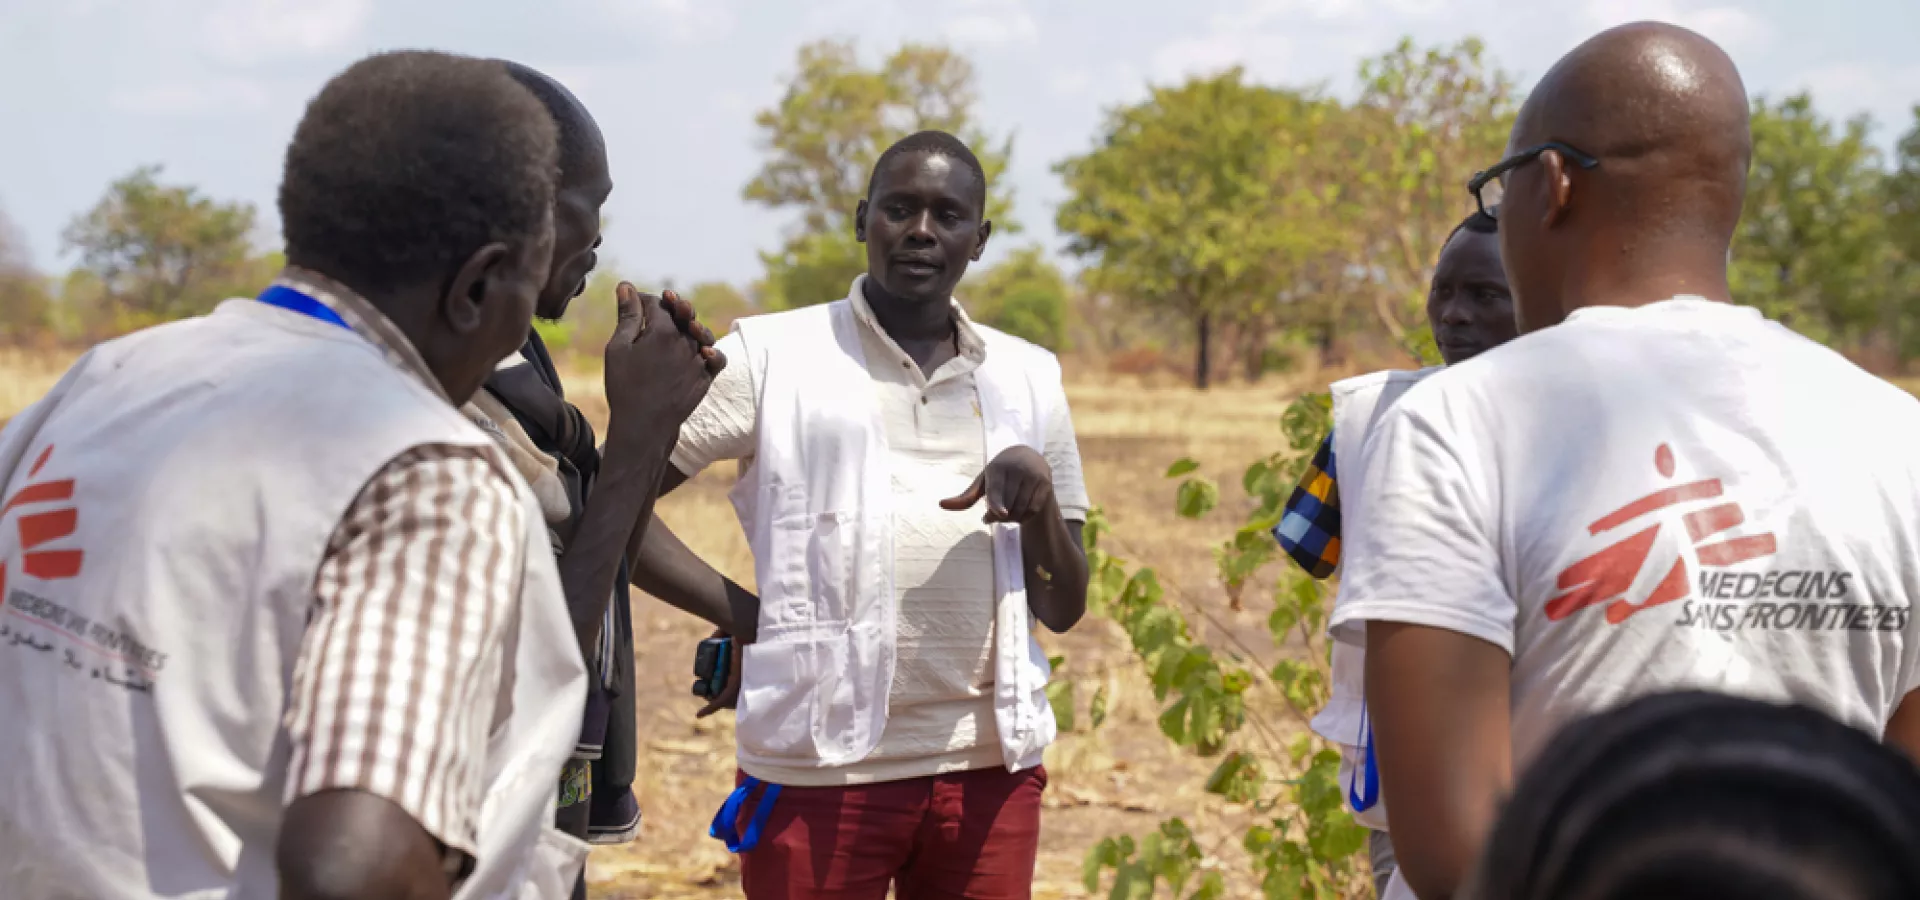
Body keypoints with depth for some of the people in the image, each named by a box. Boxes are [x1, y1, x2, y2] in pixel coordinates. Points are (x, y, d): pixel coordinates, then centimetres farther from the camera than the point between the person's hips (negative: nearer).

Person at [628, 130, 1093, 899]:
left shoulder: (1028, 376, 11)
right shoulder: (772, 355, 1)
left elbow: (1064, 608, 12)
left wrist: (1038, 505, -8)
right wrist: (743, 616, -8)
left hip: (990, 767, 4)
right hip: (819, 767, -3)